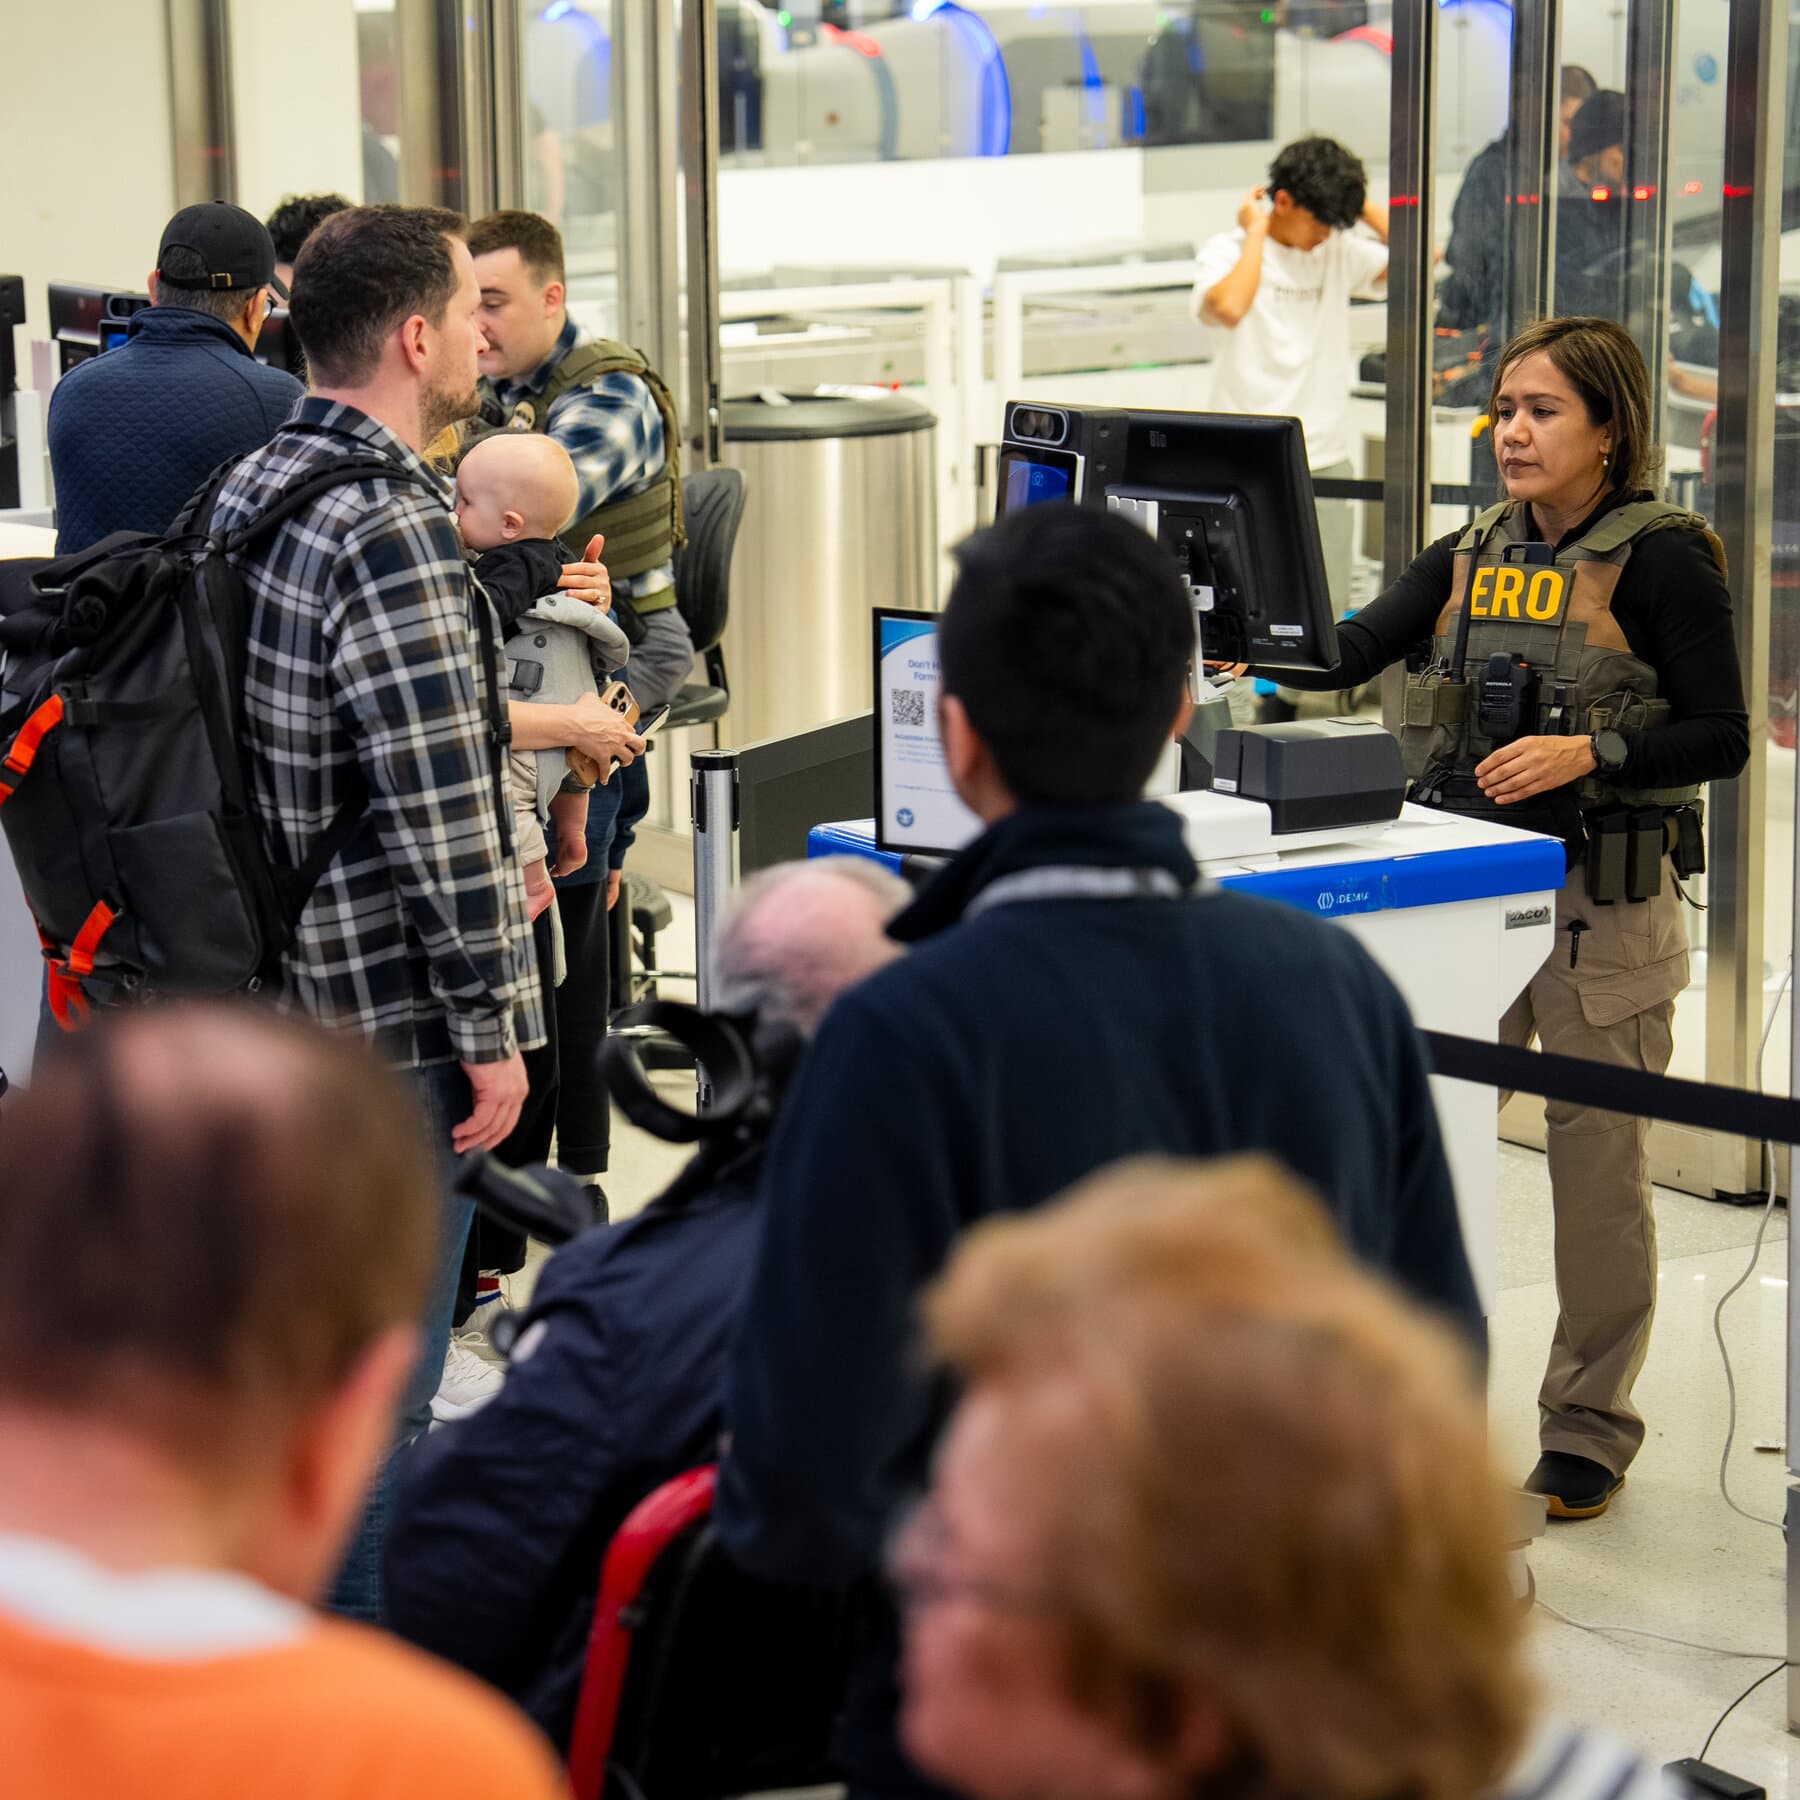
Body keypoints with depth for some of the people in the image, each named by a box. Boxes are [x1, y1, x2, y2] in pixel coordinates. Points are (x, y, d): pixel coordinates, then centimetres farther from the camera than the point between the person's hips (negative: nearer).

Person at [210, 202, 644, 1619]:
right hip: (388, 1016, -10)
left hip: (277, 980, 10)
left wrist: (518, 721, 29)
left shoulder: (253, 488, 8)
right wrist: (490, 1031, -16)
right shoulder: (393, 531, -22)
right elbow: (435, 811, -23)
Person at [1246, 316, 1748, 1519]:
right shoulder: (1472, 556, 10)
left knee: (1599, 1170, 3)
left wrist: (1589, 754, -22)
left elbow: (1723, 738, -9)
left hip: (1604, 910, -5)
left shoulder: (1660, 561, -6)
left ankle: (1589, 1430, 18)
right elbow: (1357, 650, -3)